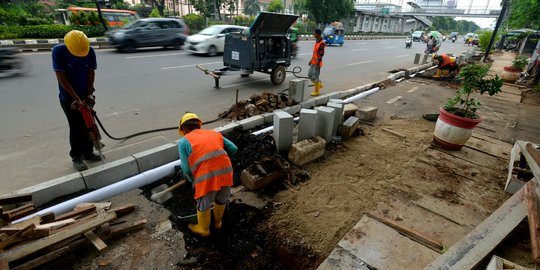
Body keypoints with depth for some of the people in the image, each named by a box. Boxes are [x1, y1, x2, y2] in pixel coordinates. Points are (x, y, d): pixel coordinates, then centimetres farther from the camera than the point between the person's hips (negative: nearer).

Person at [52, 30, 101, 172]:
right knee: (75, 127, -1)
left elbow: (91, 73, -5)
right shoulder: (58, 51, -20)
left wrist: (88, 94, -10)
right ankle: (76, 157, 13)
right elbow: (62, 78, -19)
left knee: (88, 124, 10)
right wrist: (76, 98, -22)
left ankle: (88, 152, 25)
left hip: (85, 95, 3)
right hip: (68, 97, -3)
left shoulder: (90, 51, -13)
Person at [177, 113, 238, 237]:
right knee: (221, 200, 31)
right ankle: (218, 222, 56)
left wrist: (193, 180, 20)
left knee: (203, 205, 24)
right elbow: (233, 149, 13)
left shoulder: (184, 141, 7)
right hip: (225, 172, 4)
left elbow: (186, 169, 0)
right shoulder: (214, 133, 18)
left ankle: (203, 229, 48)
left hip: (206, 177, -4)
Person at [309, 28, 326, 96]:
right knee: (309, 75, 14)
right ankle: (319, 84, 30)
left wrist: (317, 63, -23)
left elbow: (321, 54, -21)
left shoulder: (322, 43, -17)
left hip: (317, 63, -9)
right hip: (313, 62, 9)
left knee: (315, 77, -3)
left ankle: (316, 91, 10)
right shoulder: (317, 41, 13)